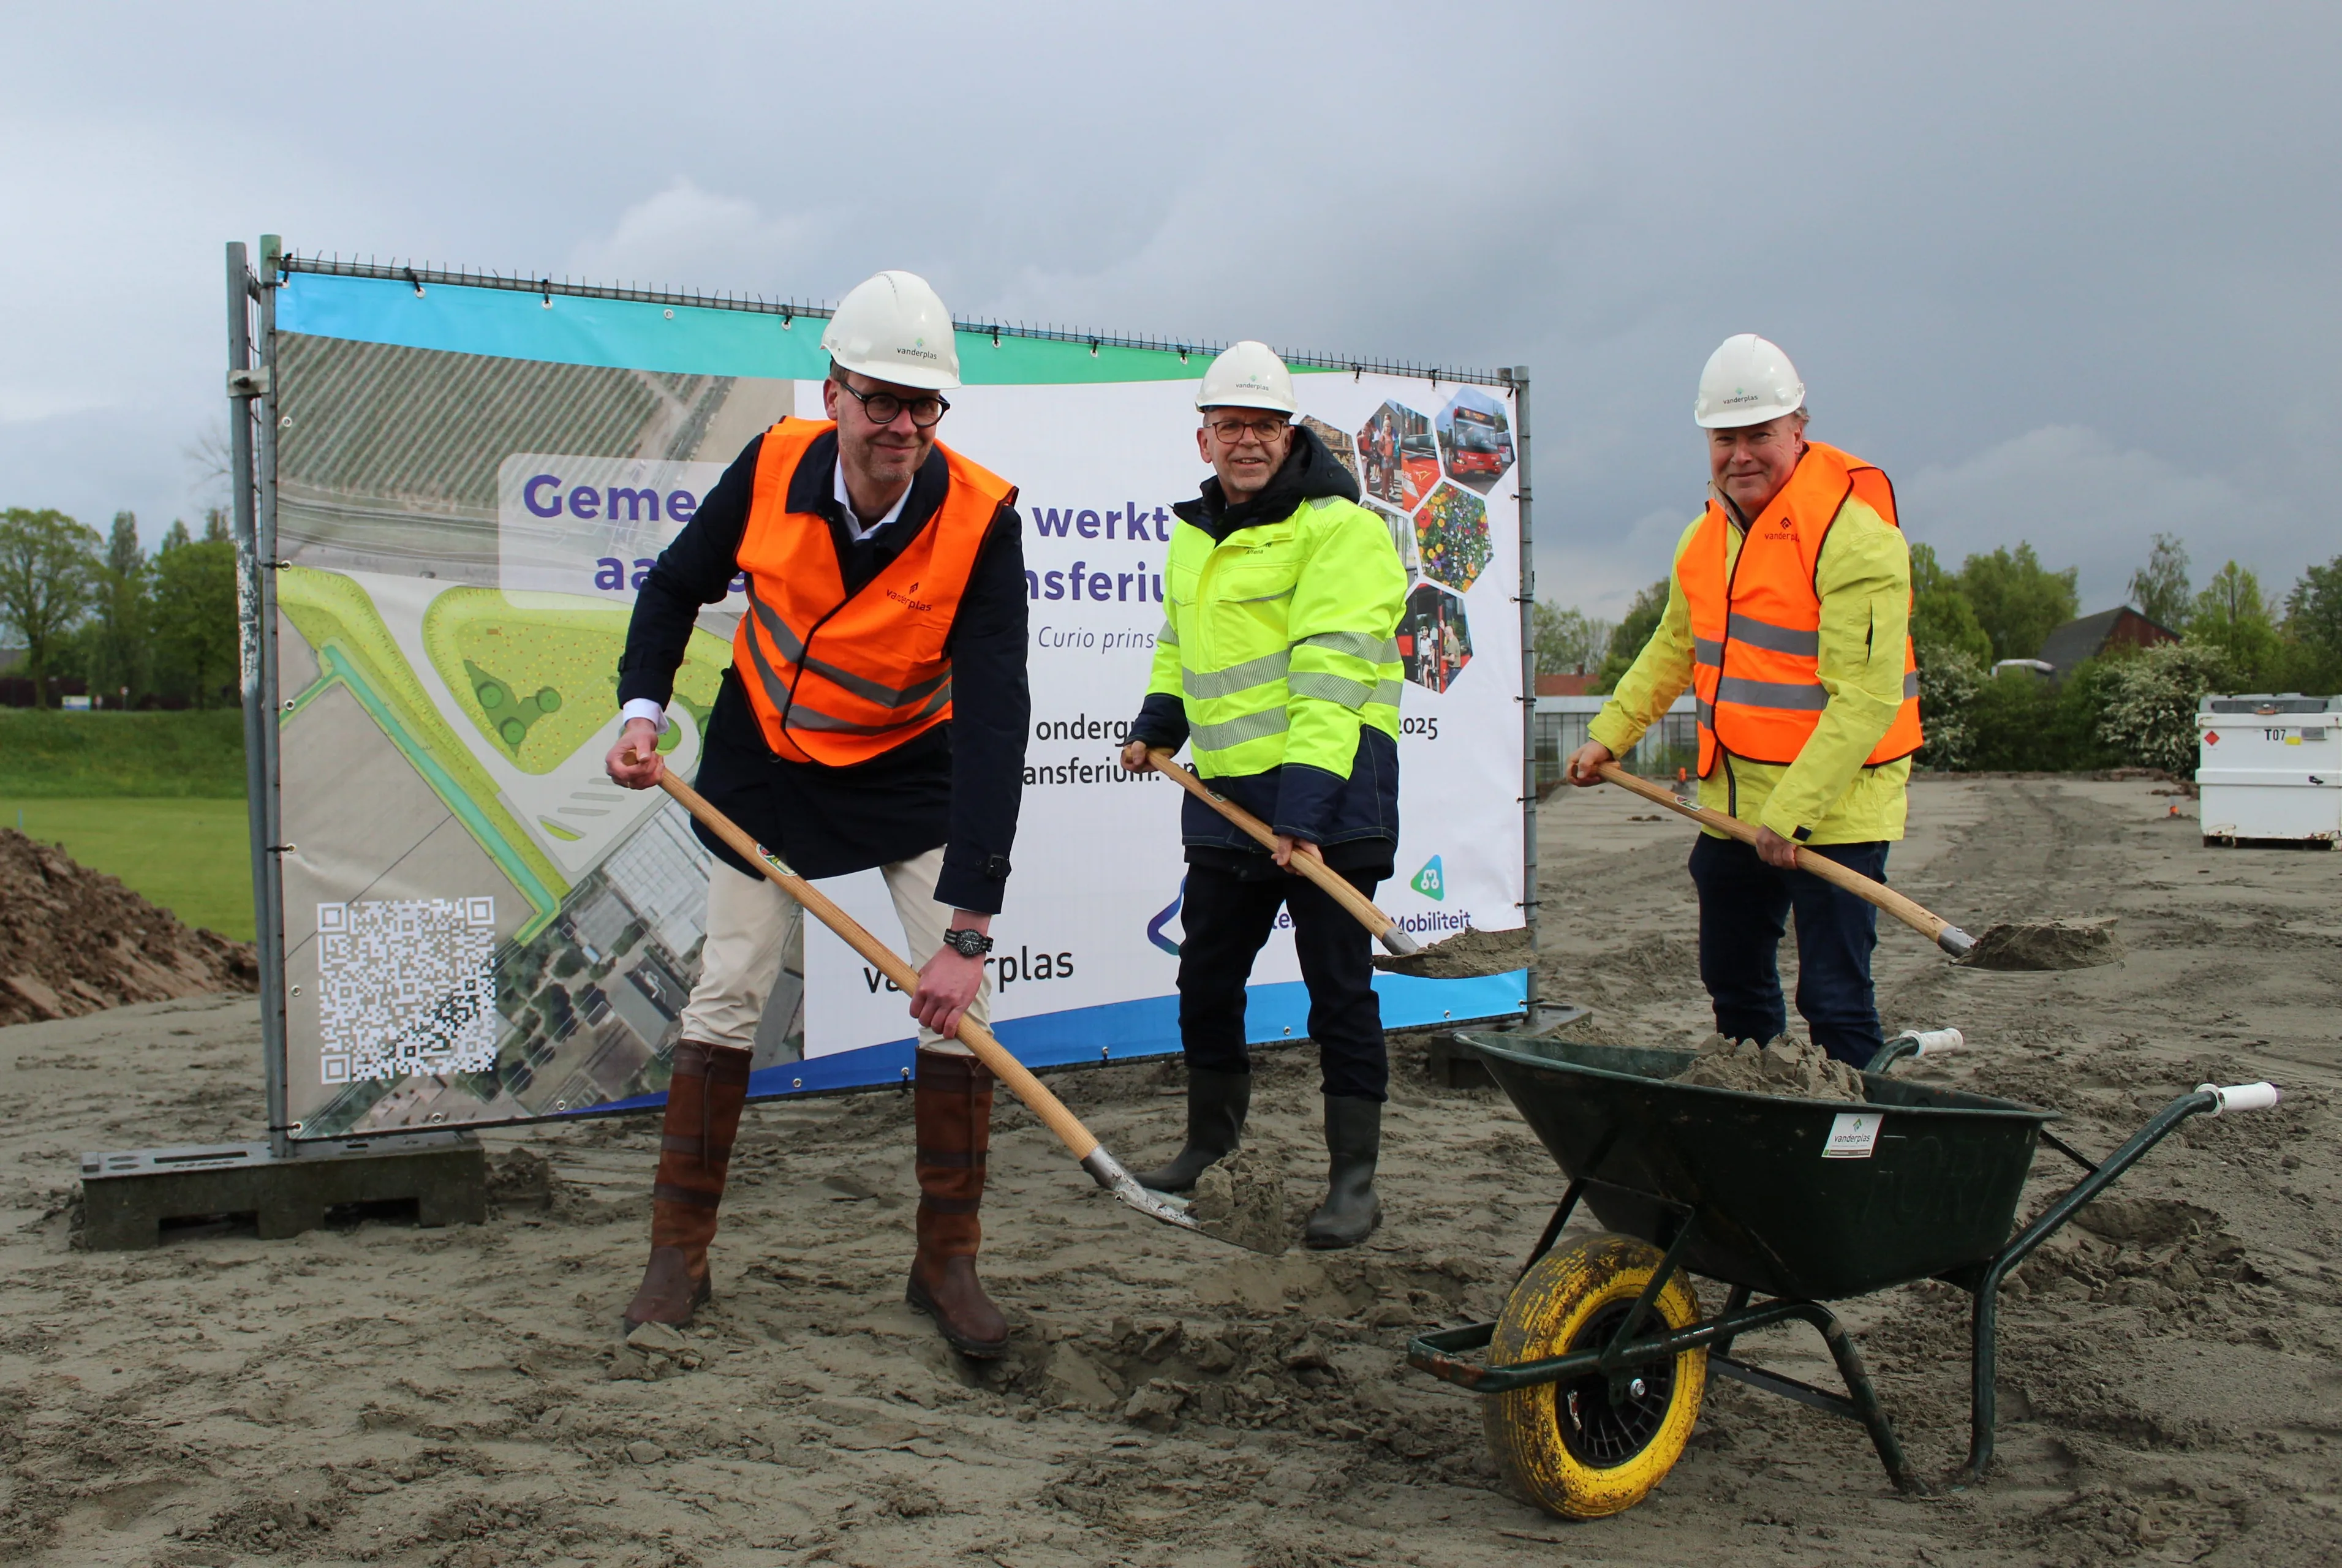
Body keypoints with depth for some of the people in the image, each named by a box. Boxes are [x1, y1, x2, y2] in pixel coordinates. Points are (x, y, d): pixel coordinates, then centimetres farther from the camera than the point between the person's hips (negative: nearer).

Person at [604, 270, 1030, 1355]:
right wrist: (643, 706, -18)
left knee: (958, 1001, -8)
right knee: (725, 999, 4)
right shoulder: (771, 468, -21)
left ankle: (947, 1263, 8)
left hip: (912, 769, -1)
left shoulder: (981, 519, -28)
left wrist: (968, 929, -41)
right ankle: (678, 1253, 19)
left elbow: (993, 723, -35)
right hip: (764, 757, 2)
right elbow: (677, 586, 0)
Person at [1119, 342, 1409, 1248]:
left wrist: (1305, 804, -29)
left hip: (1328, 795, -7)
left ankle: (1353, 1181, 11)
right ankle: (1211, 1133, 38)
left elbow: (1333, 676, -22)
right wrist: (1158, 725, 12)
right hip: (1224, 795, 7)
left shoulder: (1338, 527, -12)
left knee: (1339, 988, -1)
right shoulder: (1194, 535, 13)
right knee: (1206, 978, 16)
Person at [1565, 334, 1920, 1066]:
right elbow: (1674, 648, 23)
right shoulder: (1707, 535, 9)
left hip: (1832, 808, -8)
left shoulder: (1851, 530, -18)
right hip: (1731, 805, 8)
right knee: (1732, 980, 19)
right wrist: (1608, 734, 15)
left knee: (1833, 998, -5)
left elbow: (1867, 697, -23)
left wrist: (1793, 811, -26)